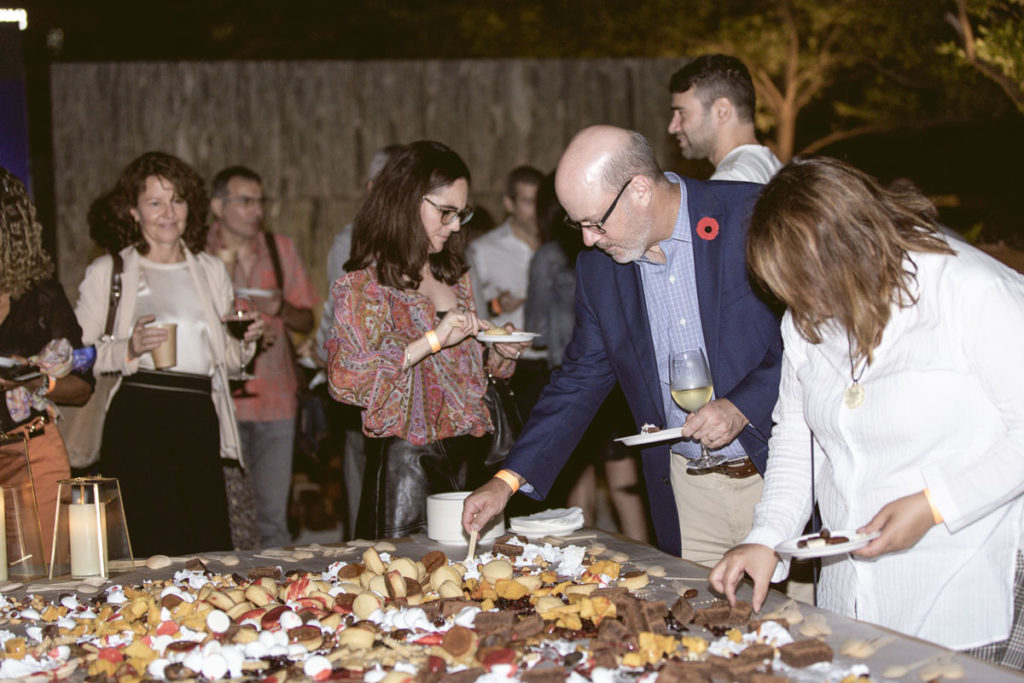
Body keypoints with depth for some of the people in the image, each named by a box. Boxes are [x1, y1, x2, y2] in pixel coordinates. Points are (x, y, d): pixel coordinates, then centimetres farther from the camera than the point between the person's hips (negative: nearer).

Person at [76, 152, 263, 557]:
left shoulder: (211, 270, 19)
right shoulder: (107, 272, 6)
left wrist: (246, 341, 4)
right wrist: (128, 349, -14)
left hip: (198, 421, 4)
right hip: (135, 422, -3)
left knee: (210, 550, -4)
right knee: (153, 550, -12)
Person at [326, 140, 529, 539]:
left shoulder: (454, 276, 15)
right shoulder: (365, 283, -6)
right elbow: (345, 378, -17)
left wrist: (500, 354, 3)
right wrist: (433, 340, -22)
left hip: (468, 455, 6)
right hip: (406, 461, -6)